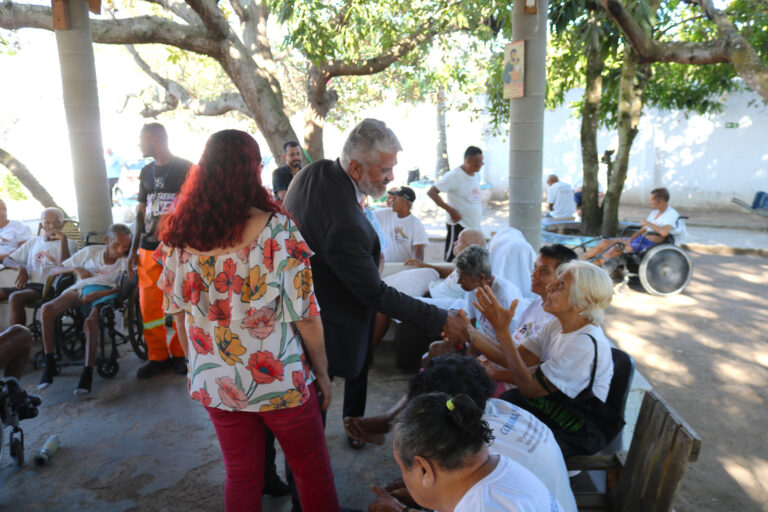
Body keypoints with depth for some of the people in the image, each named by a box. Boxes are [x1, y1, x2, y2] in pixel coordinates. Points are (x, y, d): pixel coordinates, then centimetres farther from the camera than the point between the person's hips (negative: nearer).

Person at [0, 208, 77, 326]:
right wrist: (21, 267, 1)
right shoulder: (33, 241, 25)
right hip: (28, 285, 6)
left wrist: (63, 238, -11)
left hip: (48, 287, -6)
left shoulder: (69, 243, 9)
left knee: (15, 298, -31)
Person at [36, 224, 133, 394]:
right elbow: (53, 271, 14)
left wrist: (97, 294, -22)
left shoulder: (125, 261, 7)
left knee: (90, 322, -36)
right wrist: (76, 269, -6)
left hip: (102, 292, -3)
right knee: (46, 309, -27)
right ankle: (49, 365, -20)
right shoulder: (90, 252, 12)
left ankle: (88, 372, -30)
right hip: (79, 290, 3)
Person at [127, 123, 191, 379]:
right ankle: (158, 356, 17)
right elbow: (141, 212, 19)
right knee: (149, 307, 4)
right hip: (149, 250, 5)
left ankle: (179, 353, 16)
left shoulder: (186, 169, 0)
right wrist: (134, 249, 13)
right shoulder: (146, 172, 16)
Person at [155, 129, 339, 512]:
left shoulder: (179, 236, -6)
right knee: (312, 471, 18)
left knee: (241, 475, 22)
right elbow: (307, 317, -16)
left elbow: (178, 315, 4)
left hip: (216, 384, 4)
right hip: (281, 380, -4)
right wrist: (322, 373, -1)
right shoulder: (277, 230, -19)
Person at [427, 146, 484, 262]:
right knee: (451, 259, -5)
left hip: (475, 226, 8)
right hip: (458, 225, -8)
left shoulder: (476, 175, 10)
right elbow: (431, 192, -17)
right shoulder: (454, 176, -14)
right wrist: (451, 210, -19)